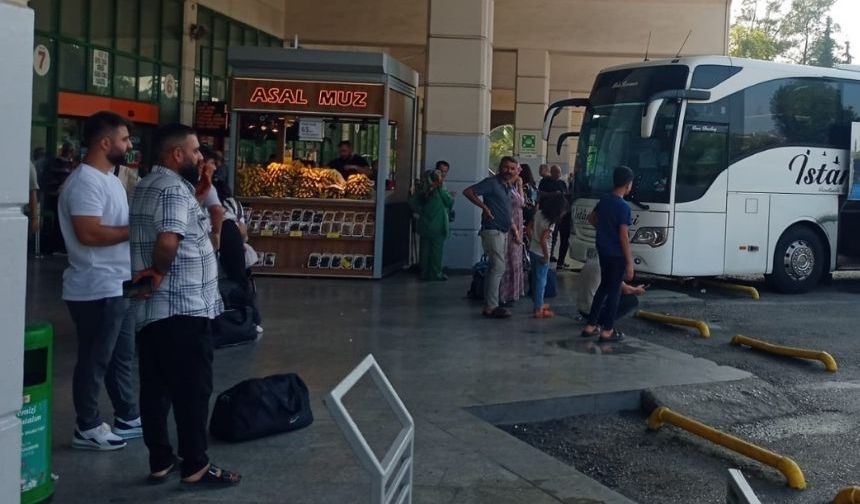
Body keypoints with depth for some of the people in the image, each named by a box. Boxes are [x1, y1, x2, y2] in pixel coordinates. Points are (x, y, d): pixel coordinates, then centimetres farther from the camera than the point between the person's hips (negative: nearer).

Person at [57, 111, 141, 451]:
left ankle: (127, 418, 29)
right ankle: (87, 428, 13)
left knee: (121, 358, 18)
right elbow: (89, 233, -27)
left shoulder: (108, 178, 14)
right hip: (97, 290, -10)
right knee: (94, 361, 2)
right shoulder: (85, 181, -19)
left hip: (119, 286, 10)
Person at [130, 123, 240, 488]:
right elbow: (168, 241, -31)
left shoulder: (147, 185, 17)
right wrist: (160, 273, -15)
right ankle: (195, 467, 7)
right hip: (183, 310, -10)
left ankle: (160, 462, 21)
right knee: (191, 390, -1)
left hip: (151, 309, 10)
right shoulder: (174, 189, -16)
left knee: (156, 388, 12)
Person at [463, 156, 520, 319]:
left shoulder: (507, 187, 16)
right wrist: (484, 207, -19)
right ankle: (491, 307, -8)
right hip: (492, 230, -9)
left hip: (503, 232, 9)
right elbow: (468, 192, -15)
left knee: (496, 268, 12)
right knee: (498, 267, -12)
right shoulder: (491, 183, -9)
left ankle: (489, 305, 18)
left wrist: (514, 230, 22)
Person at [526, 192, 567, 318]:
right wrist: (546, 256, -17)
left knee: (536, 278, 19)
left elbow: (528, 230, 5)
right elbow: (543, 240, -27)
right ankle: (538, 310, 7)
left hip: (532, 250, 8)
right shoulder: (550, 222, -22)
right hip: (541, 254, -8)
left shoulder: (538, 213, -1)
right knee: (541, 281, 2)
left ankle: (538, 304, 33)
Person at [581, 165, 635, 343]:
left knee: (604, 286, 19)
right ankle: (607, 331, 8)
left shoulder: (604, 200, 4)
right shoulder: (623, 207, -20)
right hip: (617, 255, -8)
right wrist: (630, 263, -16)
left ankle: (590, 326, 21)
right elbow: (623, 237, -21)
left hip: (602, 251, 8)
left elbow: (591, 219, 20)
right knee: (614, 291, 3)